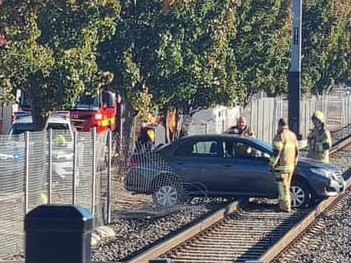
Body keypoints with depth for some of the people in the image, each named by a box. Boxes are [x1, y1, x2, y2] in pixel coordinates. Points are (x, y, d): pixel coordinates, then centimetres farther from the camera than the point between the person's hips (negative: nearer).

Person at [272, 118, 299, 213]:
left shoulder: (280, 136, -15)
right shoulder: (293, 135, 10)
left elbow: (277, 152, -19)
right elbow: (297, 151, 16)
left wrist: (273, 164, -12)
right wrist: (295, 162, 25)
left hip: (282, 166, -8)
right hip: (291, 166, 8)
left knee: (283, 186, -4)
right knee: (286, 185, 17)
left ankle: (286, 207, -5)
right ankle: (283, 205, 24)